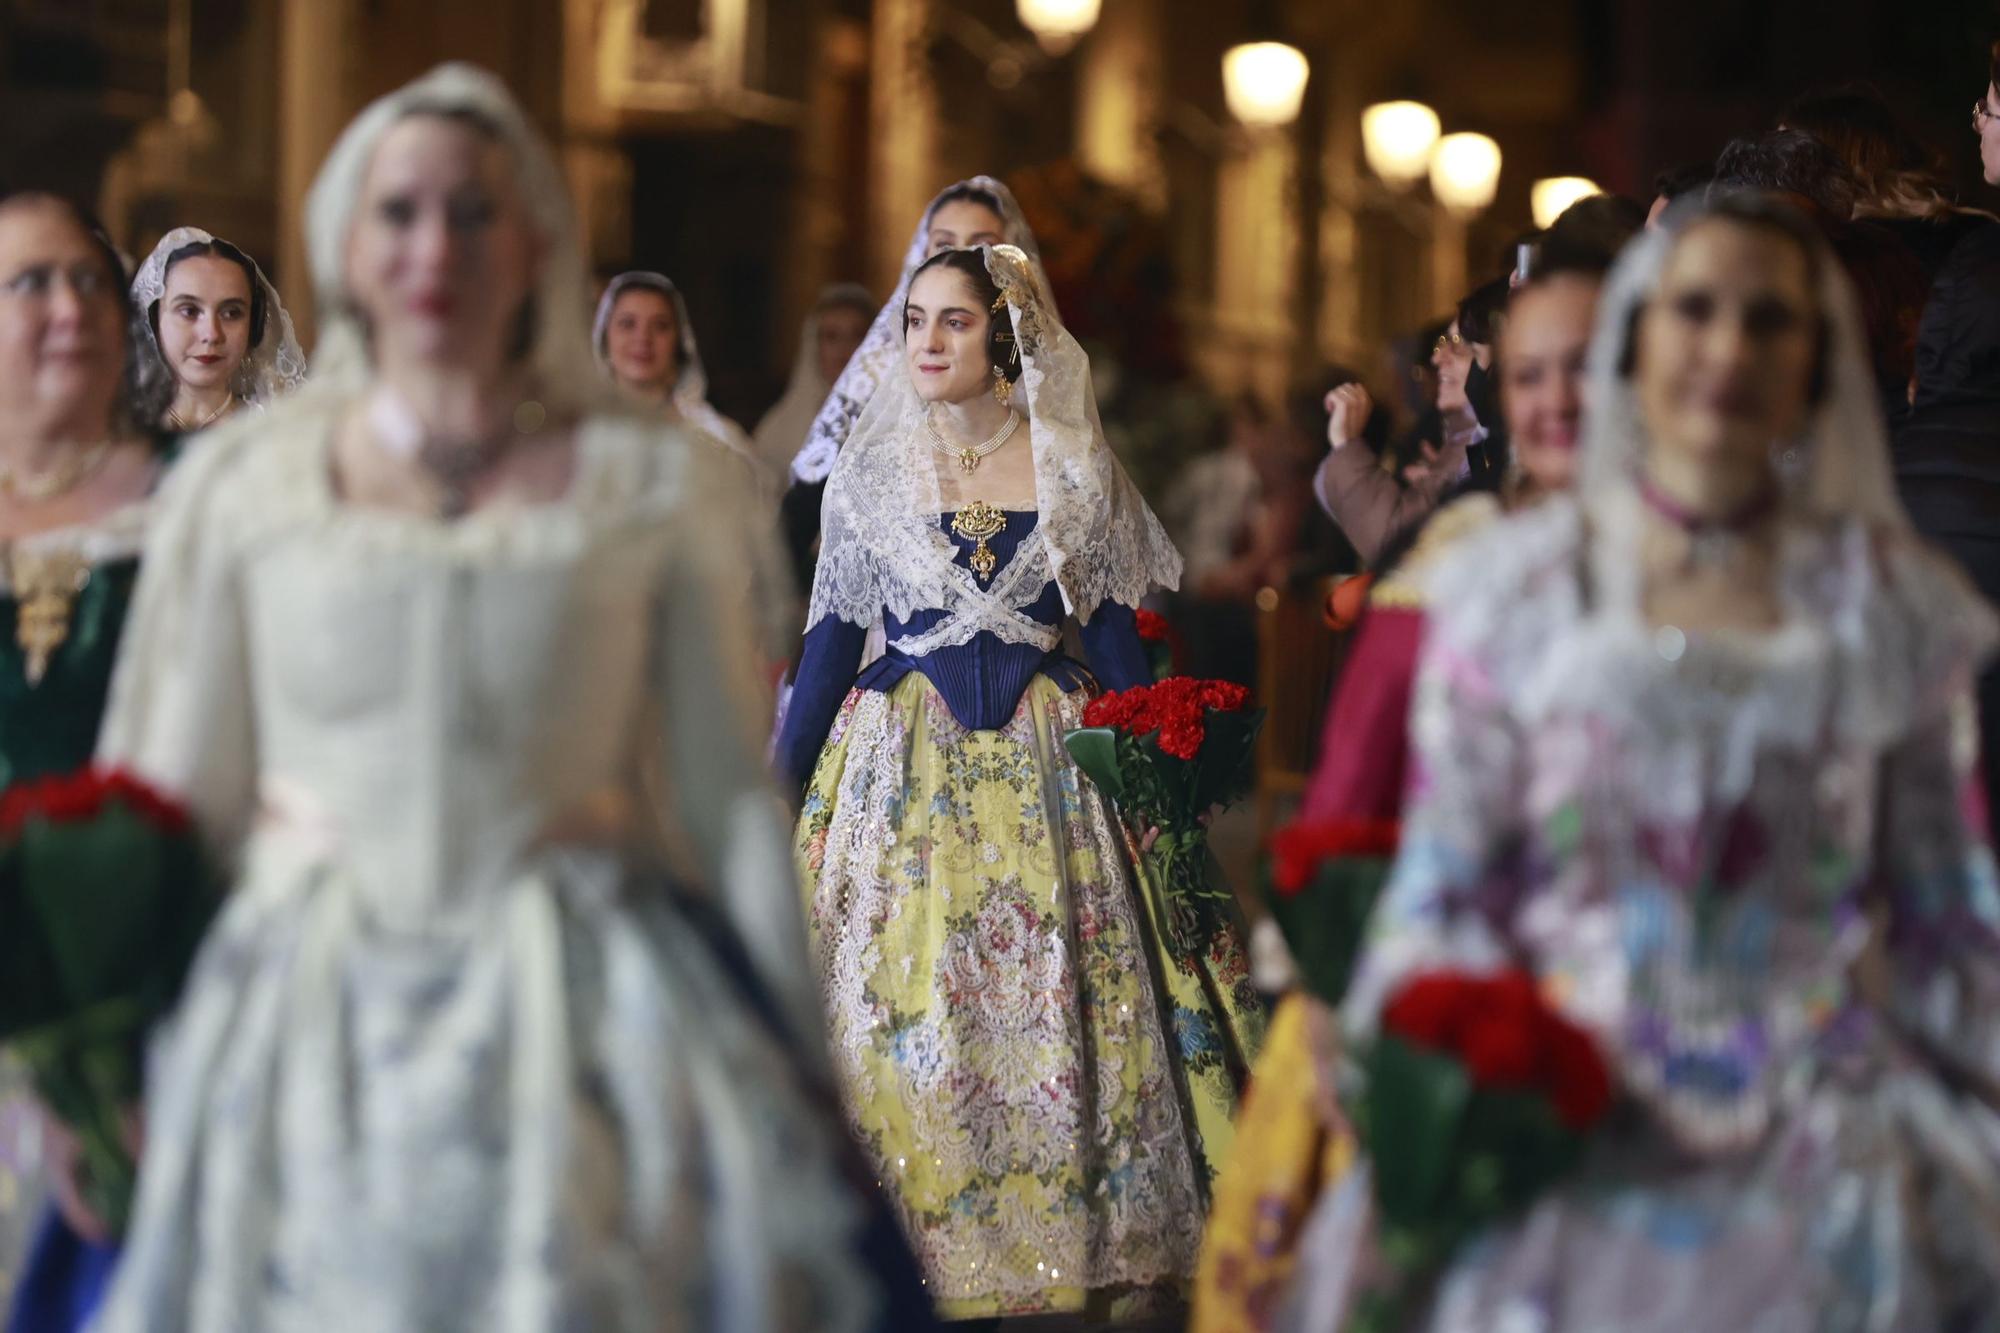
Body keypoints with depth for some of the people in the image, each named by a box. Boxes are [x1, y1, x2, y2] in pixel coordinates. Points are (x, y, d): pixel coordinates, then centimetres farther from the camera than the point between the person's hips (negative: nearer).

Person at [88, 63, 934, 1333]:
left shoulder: (660, 482, 3)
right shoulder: (237, 483, 5)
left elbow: (730, 789, 5)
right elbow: (177, 793, 9)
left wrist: (795, 1076, 4)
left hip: (585, 1015, -1)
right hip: (300, 1021, 1)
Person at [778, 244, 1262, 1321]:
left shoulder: (1072, 468, 3)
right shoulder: (873, 470, 4)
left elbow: (1113, 635, 6)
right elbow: (832, 640, 6)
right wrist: (785, 790, 2)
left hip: (1046, 766, 0)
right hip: (905, 770, 0)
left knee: (1063, 1014, 0)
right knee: (906, 1013, -2)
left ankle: (1077, 1250, 12)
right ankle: (932, 1256, 8)